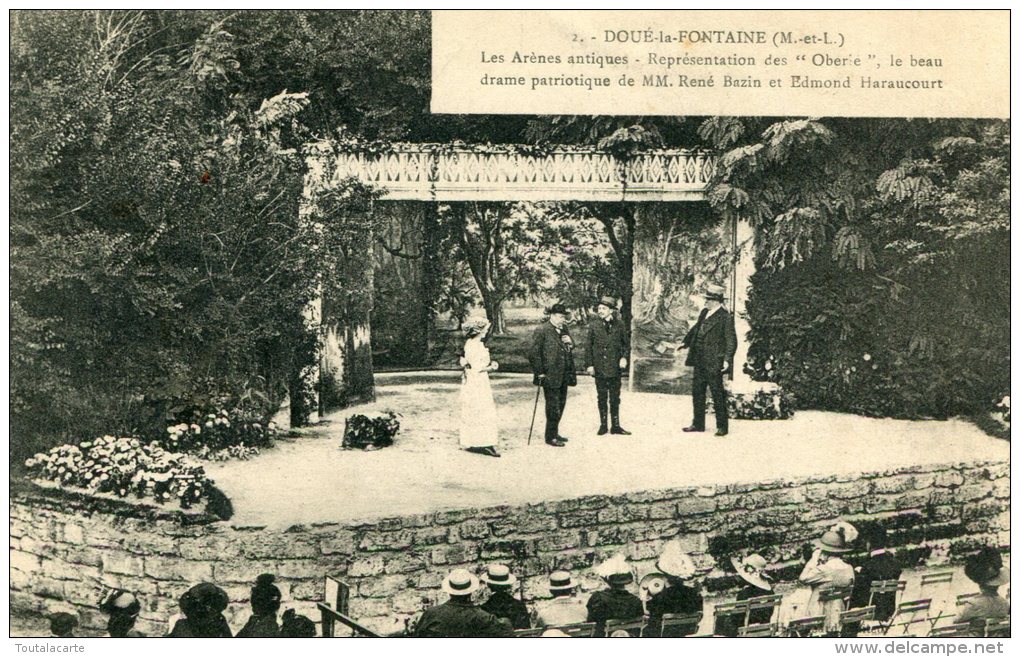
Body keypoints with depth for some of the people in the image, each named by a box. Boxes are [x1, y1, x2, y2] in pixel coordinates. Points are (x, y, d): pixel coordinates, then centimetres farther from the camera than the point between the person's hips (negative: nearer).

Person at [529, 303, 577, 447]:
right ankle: (550, 437, 4)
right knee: (553, 406, -4)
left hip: (563, 375, 8)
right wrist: (540, 373, -13)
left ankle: (554, 433, 25)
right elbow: (533, 354, -12)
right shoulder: (542, 331, -10)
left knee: (560, 405, 13)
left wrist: (570, 343, 1)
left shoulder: (564, 330, 13)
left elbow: (569, 351, 24)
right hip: (550, 376, -7)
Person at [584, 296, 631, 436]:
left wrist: (624, 357, -6)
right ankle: (603, 425, 15)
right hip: (599, 368, -1)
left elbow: (624, 344, 11)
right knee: (602, 398, 6)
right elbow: (589, 346, 1)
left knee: (615, 398, 6)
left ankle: (615, 426, 12)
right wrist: (589, 364, -6)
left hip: (615, 367, 1)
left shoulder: (619, 325, 3)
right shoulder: (593, 325, 0)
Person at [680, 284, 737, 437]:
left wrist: (727, 360, -21)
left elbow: (731, 340, -15)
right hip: (699, 361, 8)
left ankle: (722, 426, 8)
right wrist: (686, 342, 32)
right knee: (697, 392, 13)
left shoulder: (725, 317, -13)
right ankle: (698, 424, 24)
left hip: (714, 363, -8)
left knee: (717, 394, -1)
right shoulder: (704, 313, 10)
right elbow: (696, 329, 27)